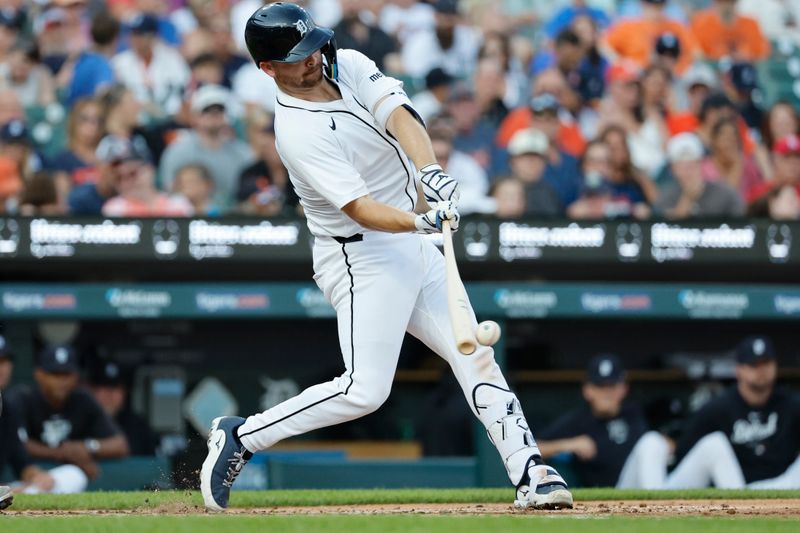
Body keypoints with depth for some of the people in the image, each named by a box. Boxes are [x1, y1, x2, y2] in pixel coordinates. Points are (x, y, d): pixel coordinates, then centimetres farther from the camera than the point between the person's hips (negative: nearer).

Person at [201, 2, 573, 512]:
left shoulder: (349, 65, -1)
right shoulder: (298, 132, -21)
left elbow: (399, 116, -17)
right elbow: (359, 208, -28)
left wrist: (430, 170, -36)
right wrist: (421, 221, -45)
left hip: (411, 245, 8)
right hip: (361, 257, -8)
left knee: (476, 356, 1)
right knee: (365, 389, -14)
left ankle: (531, 475, 0)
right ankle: (240, 437, -2)